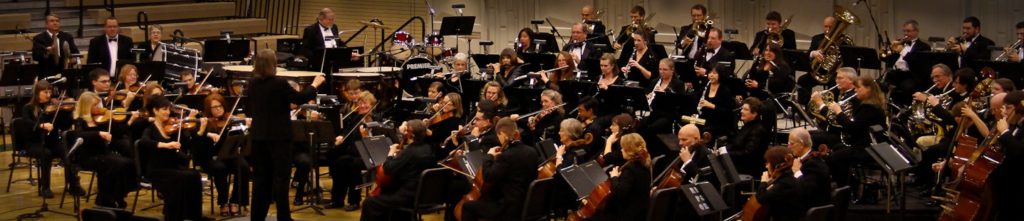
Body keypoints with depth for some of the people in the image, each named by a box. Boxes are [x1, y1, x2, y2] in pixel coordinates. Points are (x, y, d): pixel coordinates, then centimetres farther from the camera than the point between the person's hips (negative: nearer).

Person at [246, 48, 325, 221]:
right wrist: (314, 85, 9)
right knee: (281, 177, 1)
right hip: (279, 137, -6)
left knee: (260, 177, 11)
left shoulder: (252, 85, 2)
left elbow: (249, 109, 13)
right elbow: (300, 98, -6)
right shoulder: (279, 83, -16)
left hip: (258, 136, 6)